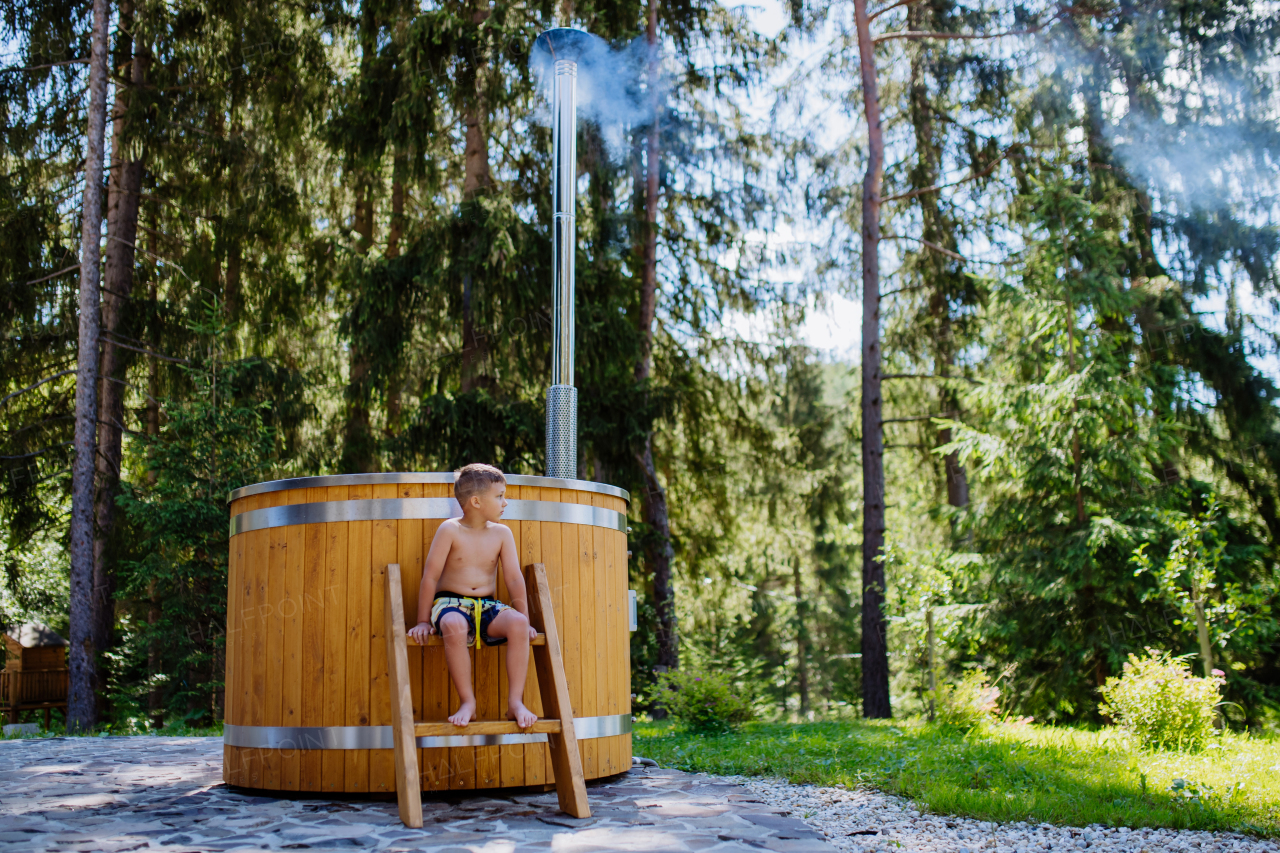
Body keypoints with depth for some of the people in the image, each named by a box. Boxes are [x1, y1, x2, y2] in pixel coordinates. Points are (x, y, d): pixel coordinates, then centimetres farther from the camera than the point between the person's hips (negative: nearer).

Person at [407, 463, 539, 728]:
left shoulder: (502, 533, 5)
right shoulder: (450, 530, -6)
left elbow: (514, 578, 4)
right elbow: (430, 576, -4)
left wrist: (523, 620, -2)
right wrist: (424, 620, -4)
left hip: (488, 607, 3)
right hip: (450, 603, -3)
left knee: (517, 623, -29)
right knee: (454, 625, -39)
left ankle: (515, 701, -21)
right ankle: (468, 703, -24)